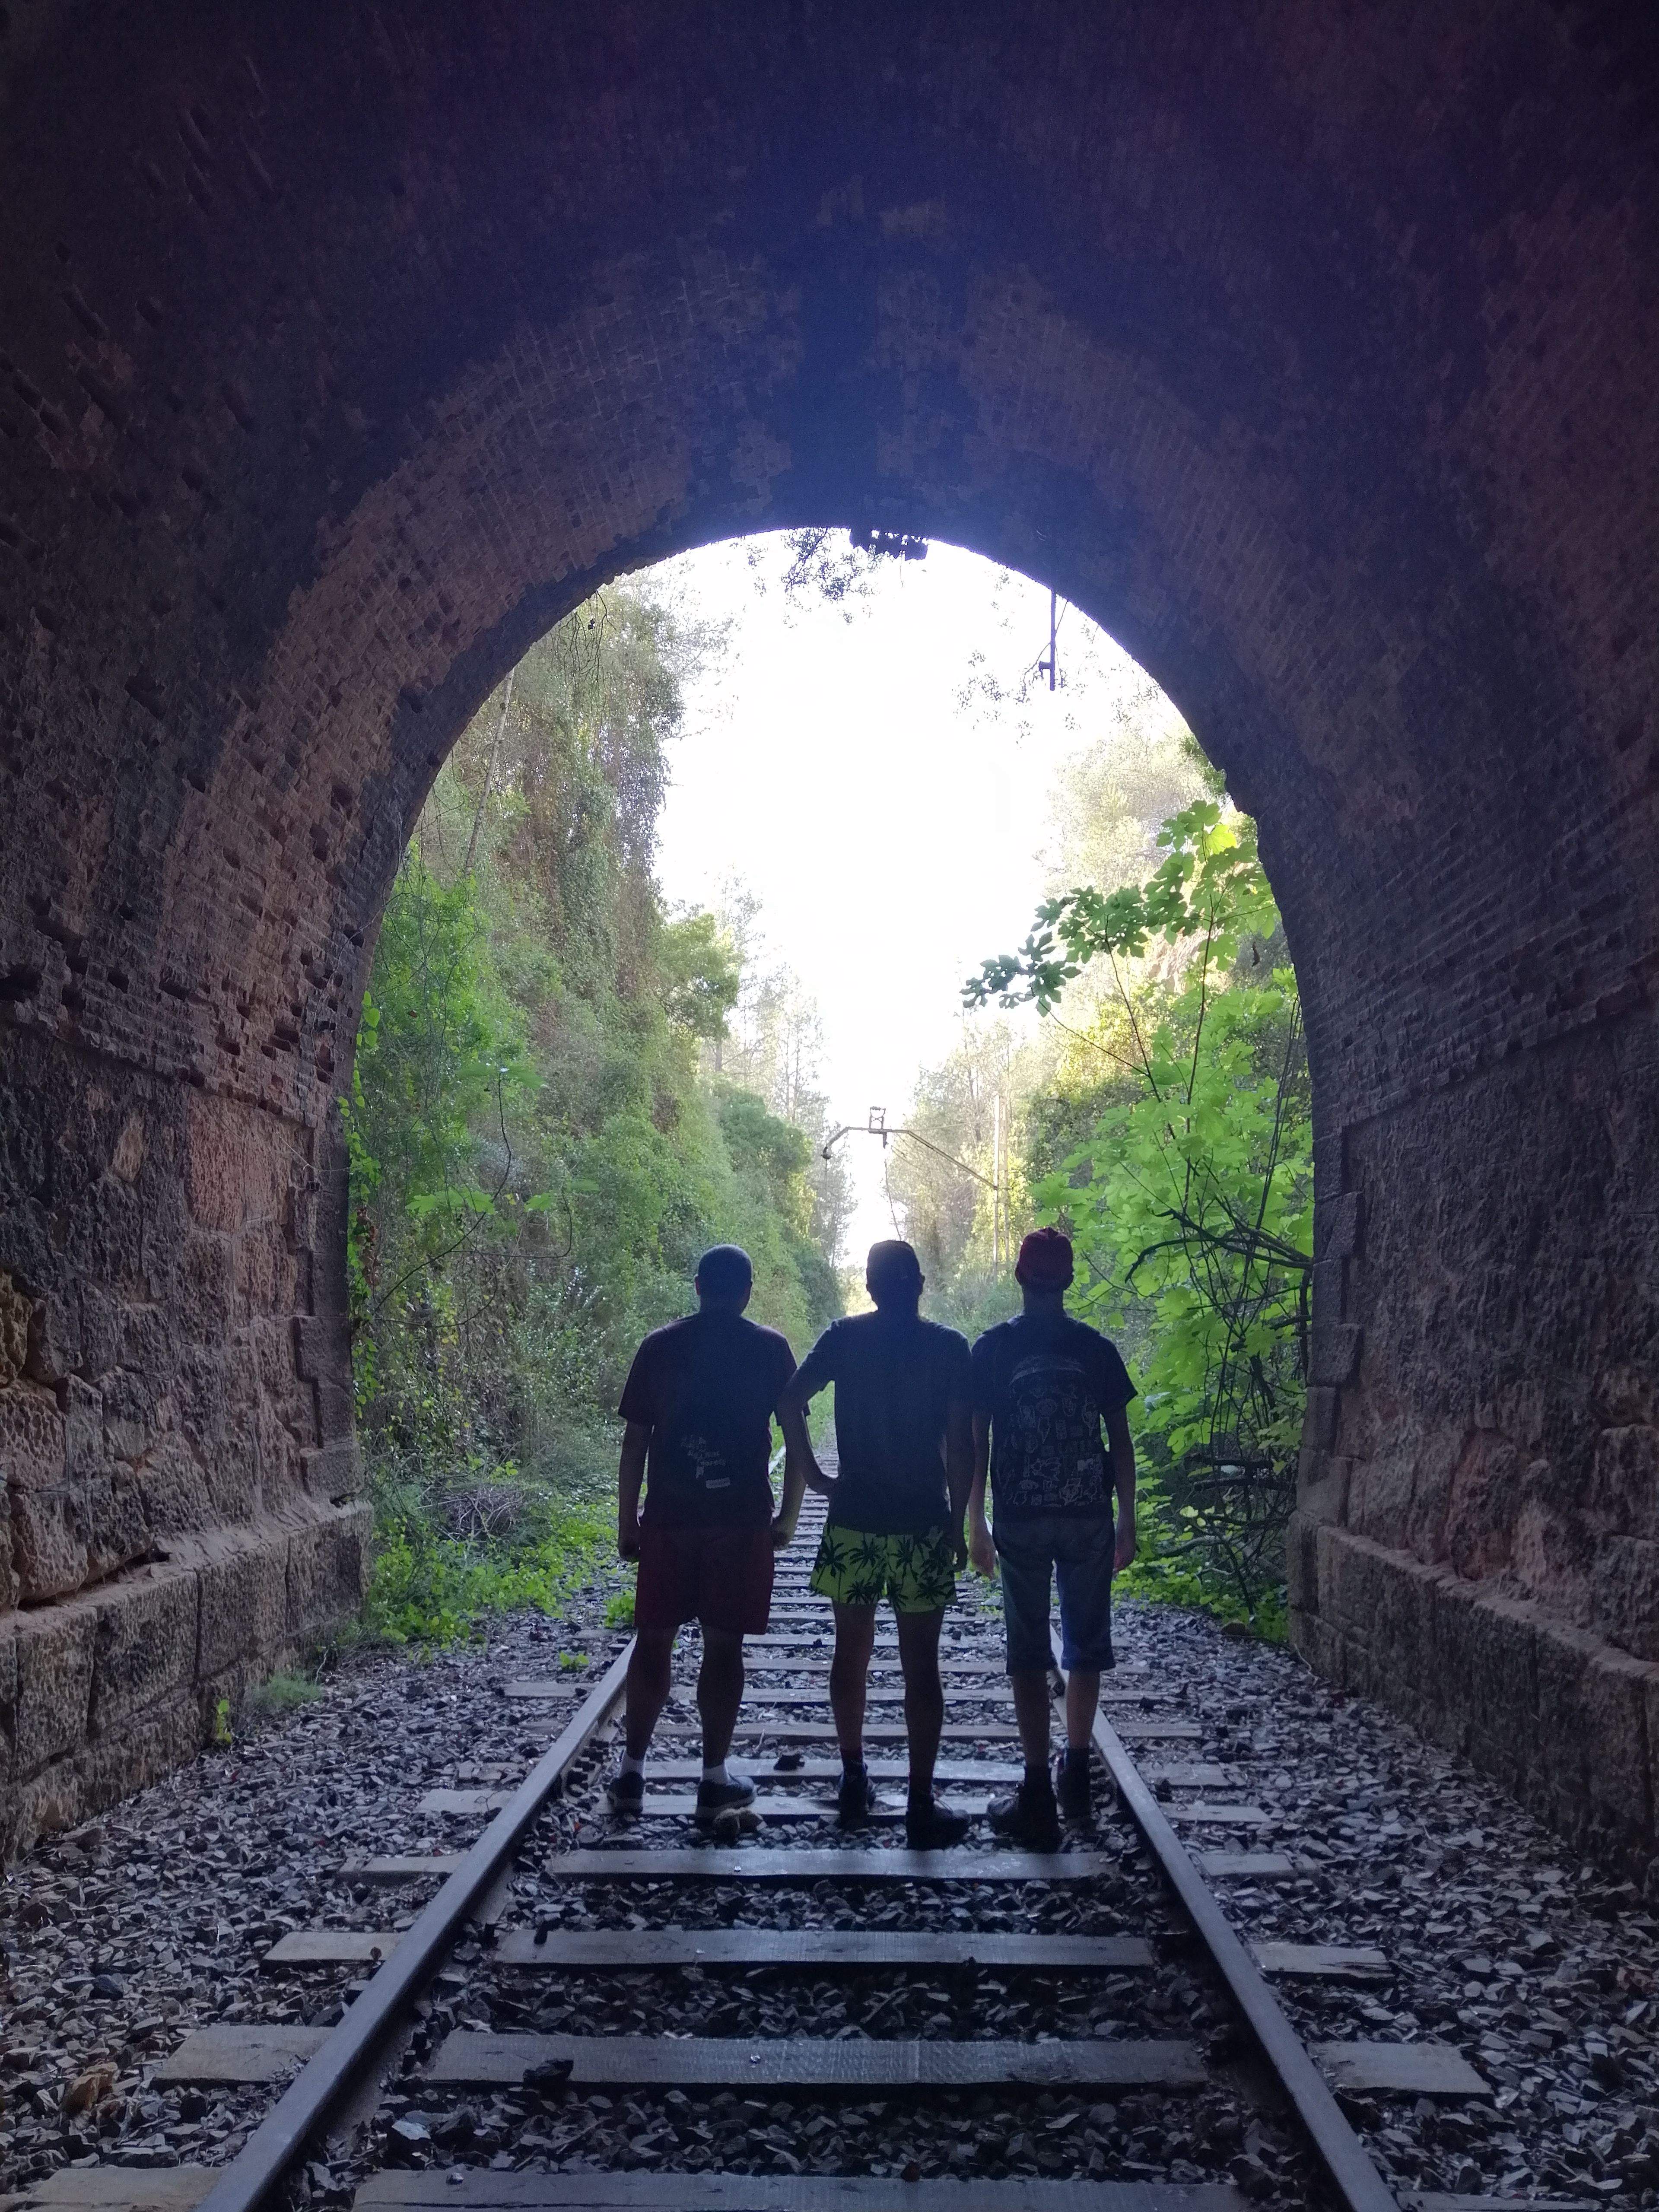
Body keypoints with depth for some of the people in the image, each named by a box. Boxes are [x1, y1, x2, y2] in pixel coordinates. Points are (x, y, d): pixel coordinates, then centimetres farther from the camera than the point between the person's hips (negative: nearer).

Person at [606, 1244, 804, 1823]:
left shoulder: (659, 1346, 2)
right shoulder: (770, 1349, -1)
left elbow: (635, 1441, 2)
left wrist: (627, 1521, 9)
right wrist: (788, 1516, 9)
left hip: (668, 1519, 1)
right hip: (741, 1520, -1)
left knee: (653, 1642, 12)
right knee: (723, 1646, 6)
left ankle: (632, 1773, 18)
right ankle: (715, 1778, 12)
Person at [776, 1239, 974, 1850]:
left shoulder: (844, 1337, 0)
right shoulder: (949, 1347, -3)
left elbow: (790, 1402, -9)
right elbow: (960, 1443, -6)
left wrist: (814, 1475, 0)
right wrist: (959, 1521, 2)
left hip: (854, 1521, 2)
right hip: (924, 1524, -2)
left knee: (851, 1652, 15)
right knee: (921, 1664, 2)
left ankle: (854, 1783, 24)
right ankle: (921, 1807, 4)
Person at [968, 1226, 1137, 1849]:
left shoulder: (992, 1348, -2)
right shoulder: (1097, 1349, 1)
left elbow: (976, 1442, -2)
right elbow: (1120, 1441, 2)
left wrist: (975, 1523, 6)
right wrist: (1126, 1521, 10)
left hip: (1021, 1519, -2)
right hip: (1089, 1518, 2)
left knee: (1029, 1655, 3)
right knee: (1086, 1646, 15)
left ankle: (1038, 1799, 3)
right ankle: (1075, 1776, 26)